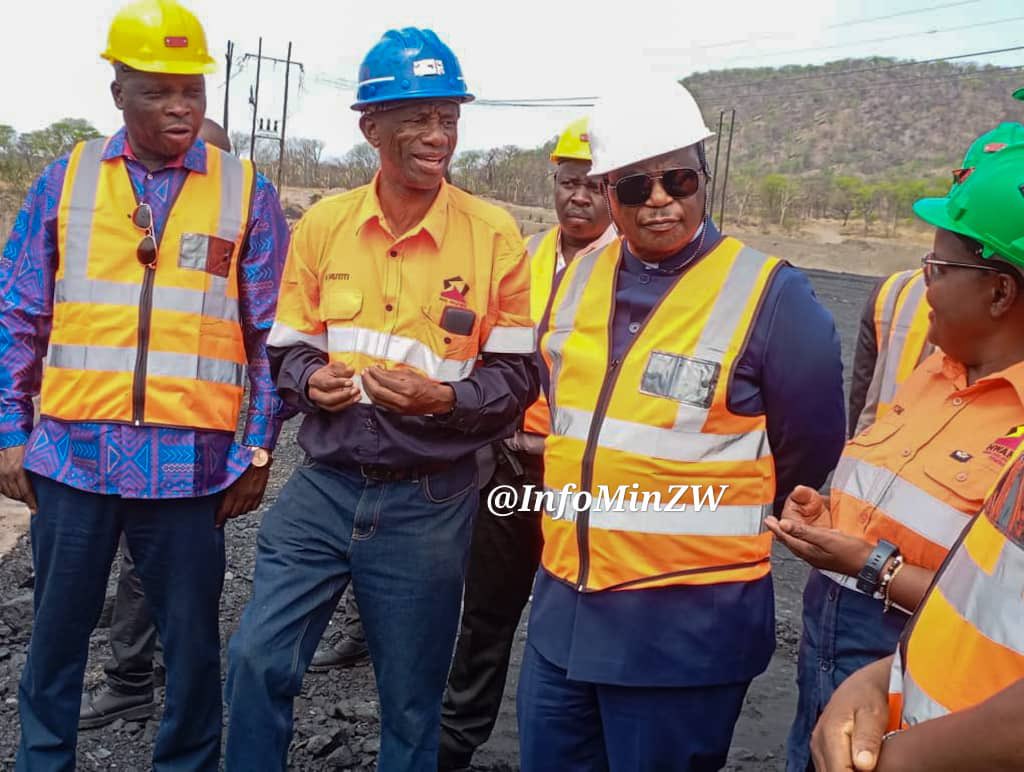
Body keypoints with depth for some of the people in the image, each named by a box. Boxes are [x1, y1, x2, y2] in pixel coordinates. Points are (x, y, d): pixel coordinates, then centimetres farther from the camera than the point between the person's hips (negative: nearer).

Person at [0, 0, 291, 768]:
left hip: (190, 463, -1)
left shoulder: (247, 193, 1)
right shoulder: (66, 179, 5)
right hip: (73, 455, 2)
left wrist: (259, 450, -1)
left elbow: (272, 335, 2)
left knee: (193, 640, 11)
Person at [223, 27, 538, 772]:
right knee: (257, 661, 2)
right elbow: (287, 347, 9)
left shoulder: (495, 233, -9)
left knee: (411, 702, 14)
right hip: (323, 486, 2)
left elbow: (518, 375, -4)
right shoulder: (322, 224, 0)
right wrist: (310, 379, -14)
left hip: (428, 501, -2)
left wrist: (446, 399, -23)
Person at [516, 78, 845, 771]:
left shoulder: (772, 296, -12)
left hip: (689, 622, -5)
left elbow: (808, 452, -4)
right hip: (563, 603, 6)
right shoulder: (577, 279, 5)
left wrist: (710, 530, 7)